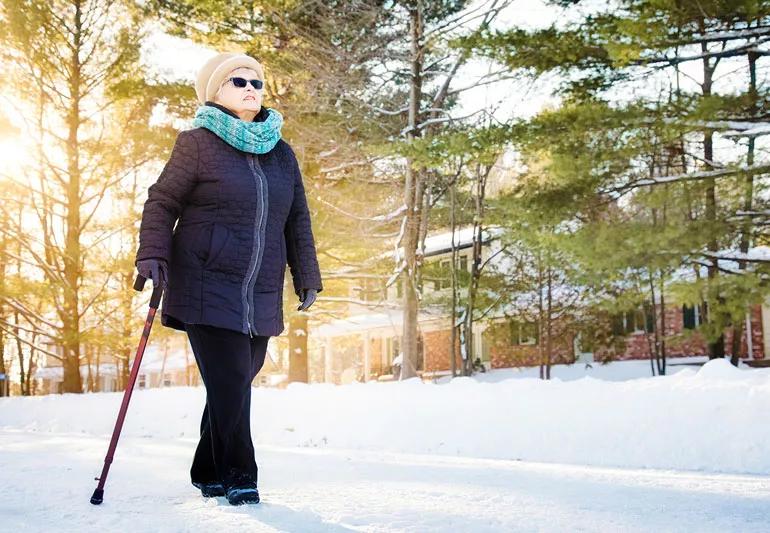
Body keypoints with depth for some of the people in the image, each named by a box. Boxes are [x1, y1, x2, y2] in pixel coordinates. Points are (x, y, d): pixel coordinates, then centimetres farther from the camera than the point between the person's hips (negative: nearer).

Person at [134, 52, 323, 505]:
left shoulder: (282, 153, 14)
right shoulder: (198, 143, 0)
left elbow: (298, 221, 19)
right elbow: (161, 203, 1)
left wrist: (307, 276, 15)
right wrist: (153, 255, -12)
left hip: (262, 296, 5)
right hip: (208, 287, -5)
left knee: (236, 384, 9)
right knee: (229, 384, -10)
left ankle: (209, 473, 23)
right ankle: (238, 477, 2)